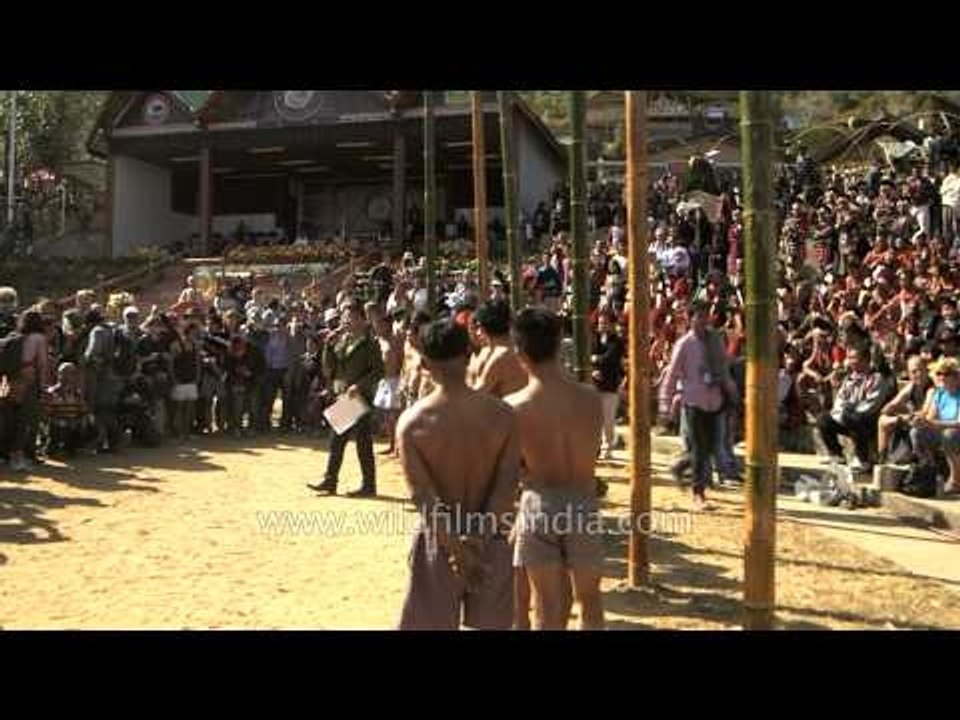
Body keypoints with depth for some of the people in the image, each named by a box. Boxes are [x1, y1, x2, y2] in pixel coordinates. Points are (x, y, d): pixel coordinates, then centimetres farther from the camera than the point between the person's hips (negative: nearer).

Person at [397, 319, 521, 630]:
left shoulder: (412, 421, -13)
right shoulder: (502, 414, -8)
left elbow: (423, 495, -17)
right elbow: (506, 486, -14)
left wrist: (455, 546, -15)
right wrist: (479, 539, -14)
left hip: (438, 543, -1)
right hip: (490, 541, 2)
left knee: (432, 623, 14)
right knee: (490, 623, 18)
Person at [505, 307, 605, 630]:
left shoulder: (513, 407, -15)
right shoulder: (591, 398, -9)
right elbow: (590, 455, 1)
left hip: (539, 505, -2)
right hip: (583, 503, 2)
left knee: (548, 609, 11)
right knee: (590, 599, 21)